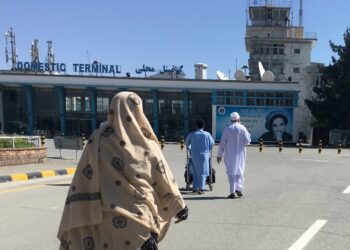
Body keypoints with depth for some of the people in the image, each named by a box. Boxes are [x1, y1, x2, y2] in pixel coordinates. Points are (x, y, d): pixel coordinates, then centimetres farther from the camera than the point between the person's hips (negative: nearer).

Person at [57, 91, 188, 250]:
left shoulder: (98, 140, -4)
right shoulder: (146, 143, -3)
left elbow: (83, 182, -6)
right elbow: (164, 178, 4)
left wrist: (71, 228, 0)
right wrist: (180, 205, 18)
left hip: (108, 222, 1)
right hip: (141, 220, -1)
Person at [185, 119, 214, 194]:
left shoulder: (192, 134, -3)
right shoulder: (207, 134, -6)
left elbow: (187, 143, 11)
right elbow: (212, 144, 3)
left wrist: (190, 148, 29)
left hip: (194, 155, 2)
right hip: (204, 155, -2)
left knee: (196, 172, 15)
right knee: (203, 172, 3)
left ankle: (195, 188, 18)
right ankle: (201, 188, -7)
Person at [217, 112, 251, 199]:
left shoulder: (227, 129, -5)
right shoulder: (242, 128, -6)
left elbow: (222, 143, -4)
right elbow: (247, 141, -3)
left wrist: (219, 155, 2)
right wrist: (248, 134, 16)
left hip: (229, 154, 0)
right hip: (240, 154, 0)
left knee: (231, 172, 5)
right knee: (239, 171, 15)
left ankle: (232, 192, 2)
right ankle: (238, 188, 4)